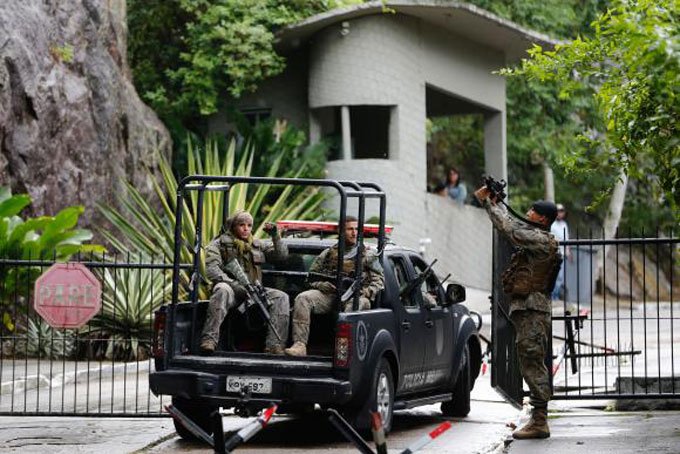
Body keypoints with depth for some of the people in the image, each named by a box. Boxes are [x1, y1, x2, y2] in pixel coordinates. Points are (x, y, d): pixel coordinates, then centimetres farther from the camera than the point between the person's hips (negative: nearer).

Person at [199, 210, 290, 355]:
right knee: (222, 290, -39)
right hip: (231, 289, -4)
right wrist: (235, 285, -23)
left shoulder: (257, 245, 21)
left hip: (253, 291, 4)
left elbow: (282, 254, 19)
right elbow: (211, 269, -9)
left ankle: (274, 345, -28)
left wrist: (275, 236, 1)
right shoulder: (219, 244, 5)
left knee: (281, 297, -18)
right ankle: (209, 340, -48)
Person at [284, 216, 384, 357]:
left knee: (361, 303, -39)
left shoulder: (368, 255, 17)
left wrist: (365, 292, -11)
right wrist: (322, 285, -3)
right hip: (328, 295, 3)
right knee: (302, 298, -24)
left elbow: (379, 280, 9)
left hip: (355, 296, -3)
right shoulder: (328, 253, 22)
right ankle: (299, 345, -32)